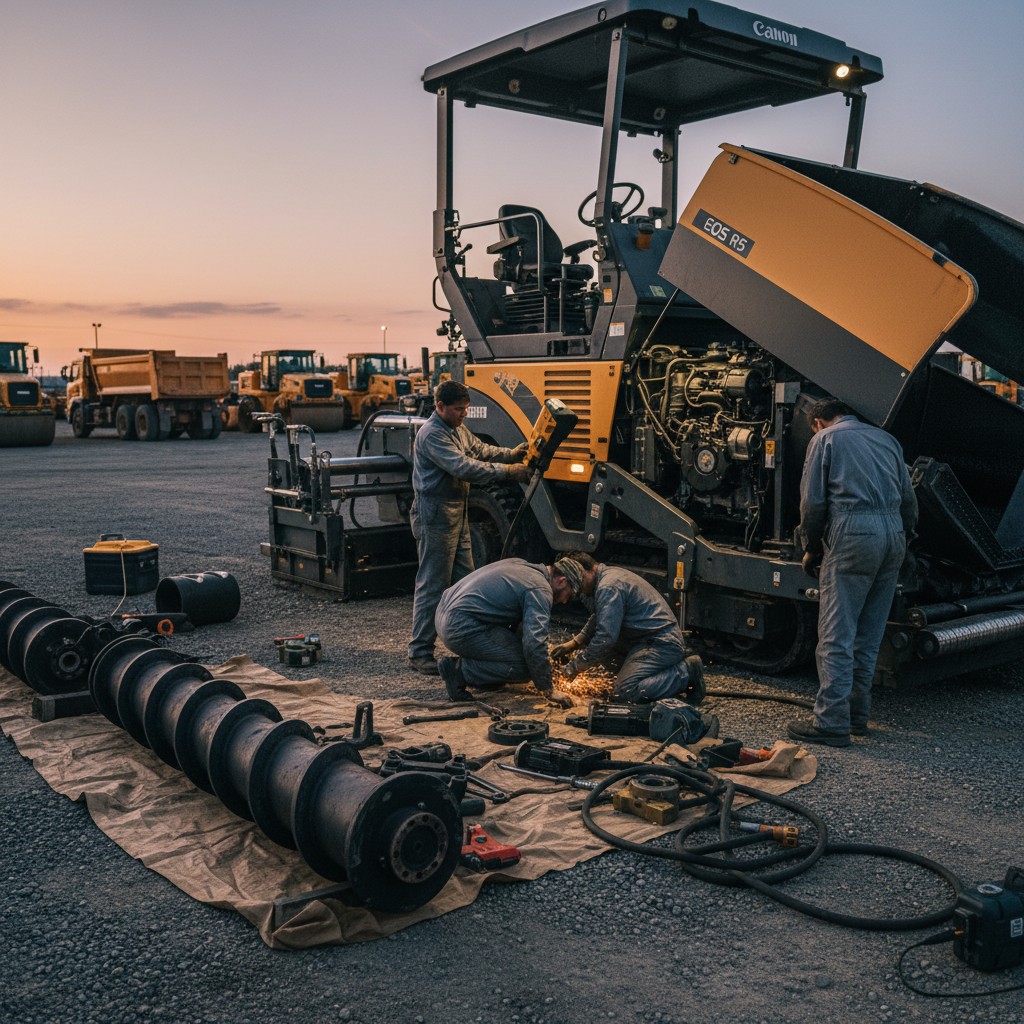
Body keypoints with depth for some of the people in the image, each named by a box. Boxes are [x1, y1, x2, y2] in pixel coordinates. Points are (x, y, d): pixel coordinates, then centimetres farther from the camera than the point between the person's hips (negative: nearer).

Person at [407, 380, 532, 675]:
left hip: (457, 514, 10)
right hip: (435, 515, -10)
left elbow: (481, 450, 16)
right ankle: (419, 652, 2)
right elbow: (464, 468, -27)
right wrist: (508, 471, -27)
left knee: (464, 580, 15)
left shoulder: (458, 430, 13)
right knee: (433, 584, -5)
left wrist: (513, 454, -1)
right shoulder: (431, 434, -19)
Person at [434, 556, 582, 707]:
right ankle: (461, 671, -6)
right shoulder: (541, 590, -10)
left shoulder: (519, 564, 17)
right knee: (525, 667, -10)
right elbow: (534, 644, -19)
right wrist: (549, 690, -11)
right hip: (462, 629, -10)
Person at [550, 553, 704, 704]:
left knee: (624, 692, -21)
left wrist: (577, 666, -11)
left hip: (662, 644, -11)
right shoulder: (608, 574, 16)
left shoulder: (609, 588, -18)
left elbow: (606, 636, -22)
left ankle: (686, 673, -11)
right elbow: (598, 620, 30)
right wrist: (574, 643, 19)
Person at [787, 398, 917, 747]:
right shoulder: (885, 439, 23)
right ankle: (858, 715, 18)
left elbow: (813, 500, 0)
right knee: (869, 635, 13)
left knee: (836, 634, -5)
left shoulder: (825, 439, 7)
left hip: (853, 534, -6)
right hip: (894, 534, 6)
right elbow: (909, 499, 19)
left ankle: (831, 722, -7)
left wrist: (811, 548, 10)